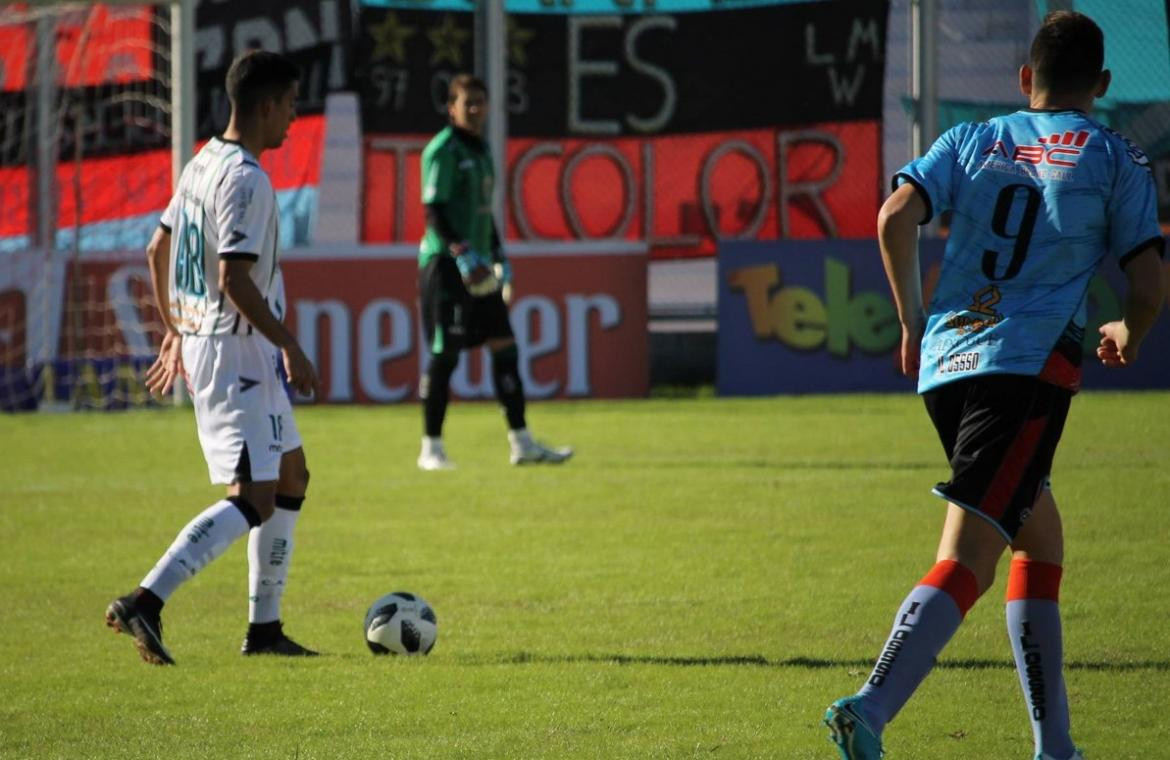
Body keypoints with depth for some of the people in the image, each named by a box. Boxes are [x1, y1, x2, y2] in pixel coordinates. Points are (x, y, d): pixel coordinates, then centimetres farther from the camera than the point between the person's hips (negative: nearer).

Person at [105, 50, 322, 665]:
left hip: (199, 340, 11)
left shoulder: (204, 163, 12)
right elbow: (234, 278, -25)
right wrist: (291, 347, -19)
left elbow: (158, 250, 20)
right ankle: (144, 603, -23)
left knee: (291, 477, 18)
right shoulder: (246, 179, -18)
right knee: (253, 499, -14)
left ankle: (263, 628, 20)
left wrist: (175, 332, 29)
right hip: (236, 354, -11)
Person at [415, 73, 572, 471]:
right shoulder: (442, 150, -9)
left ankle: (521, 443, 7)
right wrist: (462, 253, -25)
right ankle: (431, 448, 1)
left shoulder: (480, 150, 18)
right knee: (444, 355, -6)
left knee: (504, 347, 5)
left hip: (478, 266, 9)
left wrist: (499, 257, 23)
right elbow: (434, 211, -16)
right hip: (446, 263, -9)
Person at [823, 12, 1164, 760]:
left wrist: (912, 323, 12)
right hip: (1031, 362, -5)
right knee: (967, 558, -14)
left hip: (943, 362, 5)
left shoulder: (974, 140, 16)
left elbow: (897, 216, 0)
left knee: (1041, 541, 22)